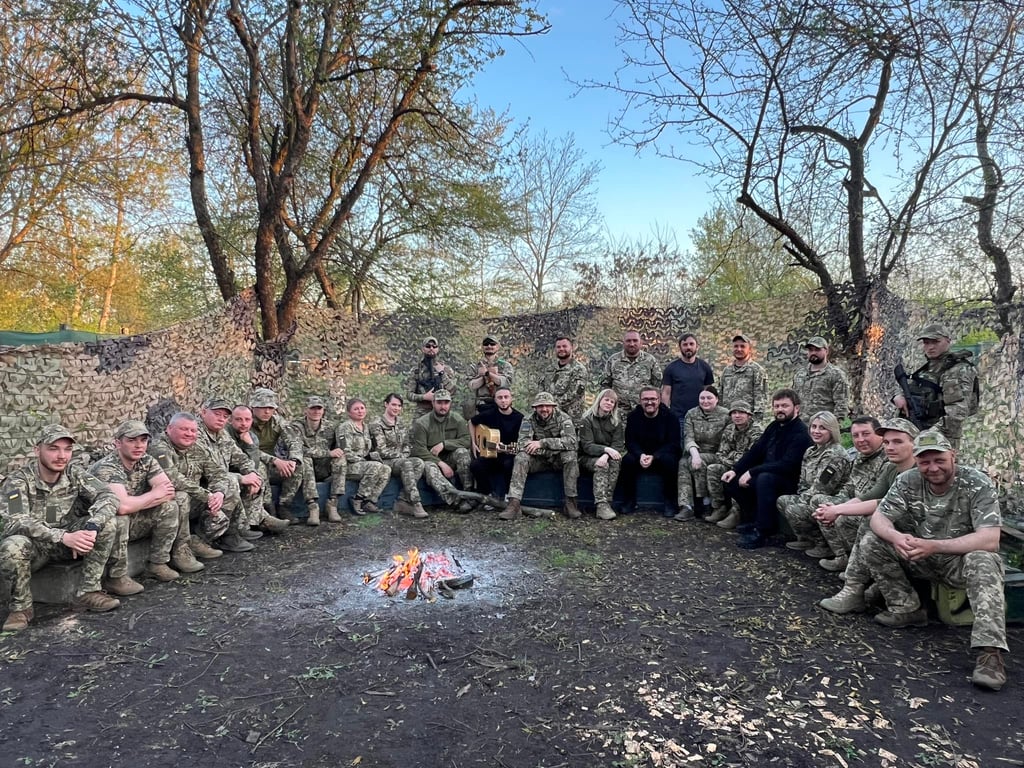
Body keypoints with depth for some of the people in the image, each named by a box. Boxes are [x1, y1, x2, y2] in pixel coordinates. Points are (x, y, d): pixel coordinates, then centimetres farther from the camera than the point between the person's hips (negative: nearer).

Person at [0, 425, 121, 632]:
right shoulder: (17, 481, -17)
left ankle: (88, 592, -13)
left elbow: (107, 495, -18)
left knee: (107, 524, -21)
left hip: (66, 541, 3)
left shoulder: (74, 473, -7)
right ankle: (21, 606, -12)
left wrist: (91, 527, -37)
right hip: (32, 545, -3)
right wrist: (64, 537, -42)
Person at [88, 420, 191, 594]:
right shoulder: (107, 467, -25)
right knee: (118, 519, -36)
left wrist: (139, 502, -23)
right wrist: (153, 495, -21)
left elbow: (170, 492, -9)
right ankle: (116, 578, -21)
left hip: (132, 523, 6)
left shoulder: (147, 461, -3)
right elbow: (122, 506, -38)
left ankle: (157, 564, -3)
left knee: (169, 507, -12)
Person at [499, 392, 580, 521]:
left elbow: (572, 441, -29)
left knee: (570, 455, -31)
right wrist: (556, 448, -30)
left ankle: (571, 503, -26)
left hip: (559, 460, -1)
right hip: (539, 459, 2)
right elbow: (523, 444, -22)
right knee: (521, 458, -25)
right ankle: (514, 504, -33)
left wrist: (542, 442, -35)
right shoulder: (529, 421, -7)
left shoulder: (563, 418, -13)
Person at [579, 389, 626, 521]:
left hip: (610, 456, 2)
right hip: (589, 457, -2)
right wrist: (606, 449, -29)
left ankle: (606, 502, -33)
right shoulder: (587, 420, -4)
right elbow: (587, 446, -13)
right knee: (601, 466, -33)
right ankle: (601, 505, -42)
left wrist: (606, 455, -26)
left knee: (615, 462, -31)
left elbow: (619, 444, -5)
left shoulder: (617, 421, 6)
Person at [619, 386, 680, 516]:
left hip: (662, 455, -2)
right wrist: (640, 455, -28)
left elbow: (673, 444, -14)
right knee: (627, 460, -28)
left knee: (670, 461, -34)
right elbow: (630, 441, -6)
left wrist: (654, 457, -28)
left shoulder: (670, 417, -9)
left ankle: (670, 503, -17)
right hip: (640, 455, 2)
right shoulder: (633, 416, -2)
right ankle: (629, 501, -10)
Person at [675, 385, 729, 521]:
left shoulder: (725, 415, -3)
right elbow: (688, 438, -6)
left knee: (695, 462, -32)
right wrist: (694, 453, -27)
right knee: (682, 463, -29)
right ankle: (686, 507, -35)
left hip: (716, 456, -3)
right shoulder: (691, 414, 6)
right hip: (695, 453, 3)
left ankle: (705, 503, -17)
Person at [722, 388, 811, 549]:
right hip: (767, 474, 9)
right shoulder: (774, 427, 9)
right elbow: (755, 451, 11)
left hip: (790, 482, -9)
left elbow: (787, 465, -27)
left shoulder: (801, 433, -17)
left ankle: (762, 532, -26)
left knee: (764, 478, -37)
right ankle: (753, 520, 7)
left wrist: (752, 472, -25)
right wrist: (735, 470, -3)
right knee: (731, 481, -2)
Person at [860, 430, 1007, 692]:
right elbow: (878, 518, -9)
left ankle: (990, 652, -38)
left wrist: (934, 546, -39)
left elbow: (989, 540, -28)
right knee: (872, 542, -14)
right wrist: (895, 537, -34)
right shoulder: (908, 482, -8)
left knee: (983, 562, -37)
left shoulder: (977, 484, -18)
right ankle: (906, 609, -2)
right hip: (921, 559, 4)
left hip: (961, 560, -4)